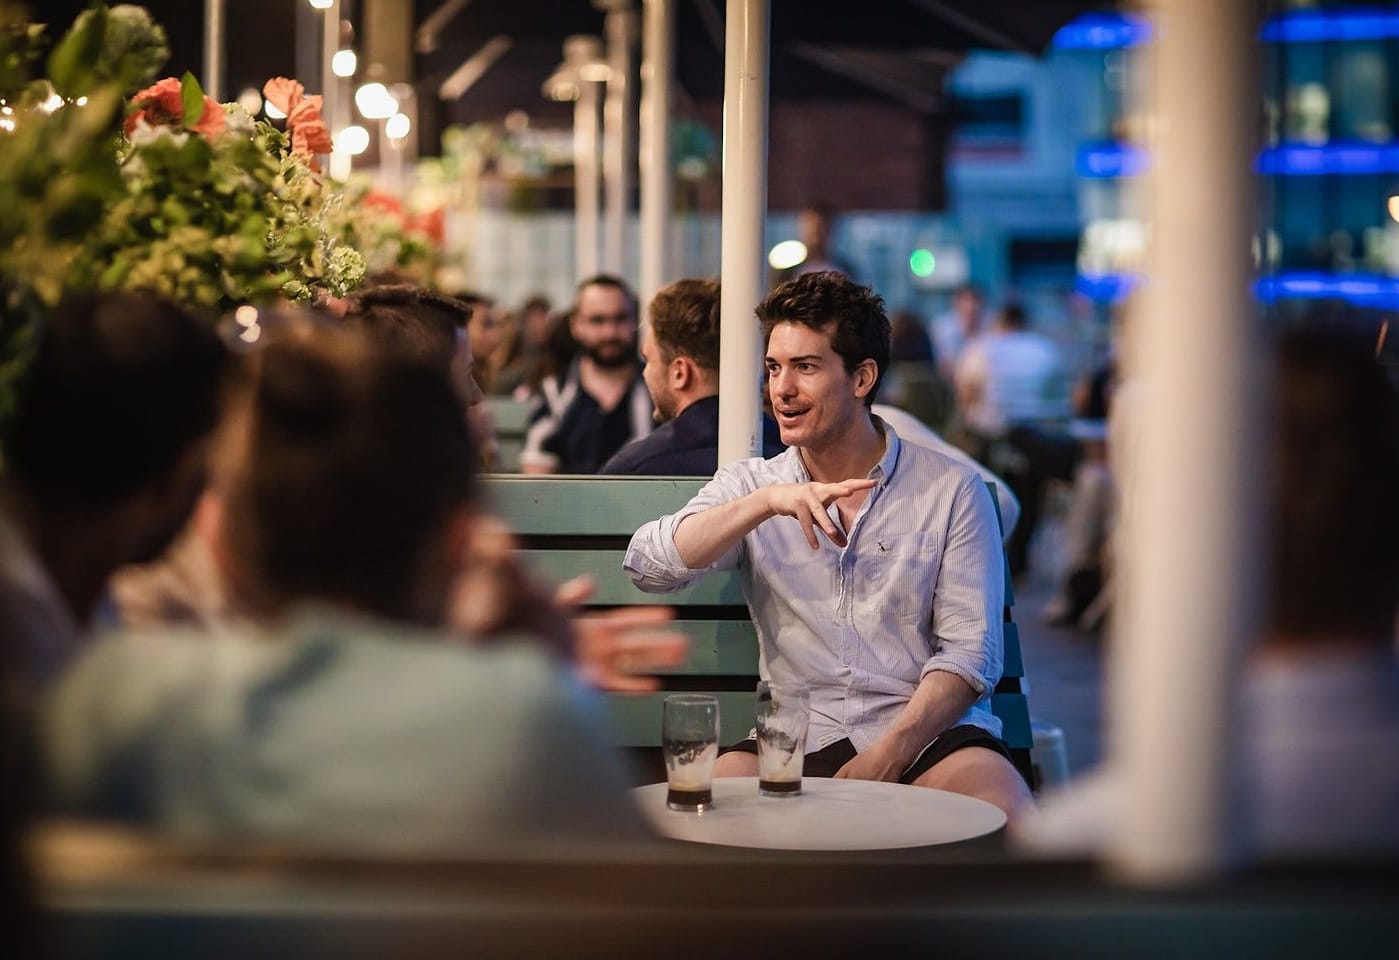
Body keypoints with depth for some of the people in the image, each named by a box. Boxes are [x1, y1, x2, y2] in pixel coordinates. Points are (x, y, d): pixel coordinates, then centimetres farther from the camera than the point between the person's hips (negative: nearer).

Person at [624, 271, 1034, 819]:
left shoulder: (953, 491, 6)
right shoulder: (749, 486, 12)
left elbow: (970, 650, -1)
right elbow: (646, 567, -5)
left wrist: (888, 756, -16)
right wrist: (767, 501, -19)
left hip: (927, 734, -1)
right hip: (799, 739, 1)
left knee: (1006, 817, -32)